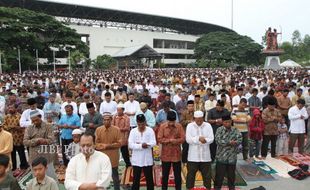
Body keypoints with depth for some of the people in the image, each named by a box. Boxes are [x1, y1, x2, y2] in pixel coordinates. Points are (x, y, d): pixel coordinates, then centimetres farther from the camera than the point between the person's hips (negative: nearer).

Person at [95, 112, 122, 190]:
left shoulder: (116, 129, -7)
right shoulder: (98, 129, -2)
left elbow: (119, 143, -9)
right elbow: (96, 144, -4)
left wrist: (108, 145, -16)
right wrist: (105, 146, -19)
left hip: (113, 157, -1)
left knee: (115, 177, 12)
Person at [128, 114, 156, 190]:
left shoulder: (150, 130, -3)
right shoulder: (133, 131, -2)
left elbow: (153, 143, -13)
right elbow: (130, 145, -11)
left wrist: (142, 144, -20)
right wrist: (141, 145, -21)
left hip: (147, 159, 0)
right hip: (136, 160, 0)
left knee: (149, 178, 11)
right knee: (136, 179, 10)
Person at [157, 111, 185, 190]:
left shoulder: (179, 126, -2)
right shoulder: (162, 126, -4)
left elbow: (183, 139, -6)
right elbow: (159, 139, -9)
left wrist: (174, 141, -19)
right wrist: (170, 140, -17)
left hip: (176, 154, 1)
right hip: (165, 155, 0)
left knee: (177, 174, 11)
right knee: (165, 175, 11)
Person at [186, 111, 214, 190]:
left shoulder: (208, 125, 2)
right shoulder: (190, 126, -2)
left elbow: (211, 139, -5)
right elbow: (188, 139, -12)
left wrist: (205, 140, -24)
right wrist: (199, 138, -21)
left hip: (205, 156, 2)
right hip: (193, 156, -1)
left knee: (207, 174, 10)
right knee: (191, 174, 6)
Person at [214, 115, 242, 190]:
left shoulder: (235, 130, 4)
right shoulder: (219, 130, -5)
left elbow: (240, 139, -8)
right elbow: (218, 141, -17)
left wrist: (234, 143, -23)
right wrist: (229, 142, -18)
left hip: (232, 158, 3)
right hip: (221, 157, -3)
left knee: (231, 175, 18)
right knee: (219, 175, 3)